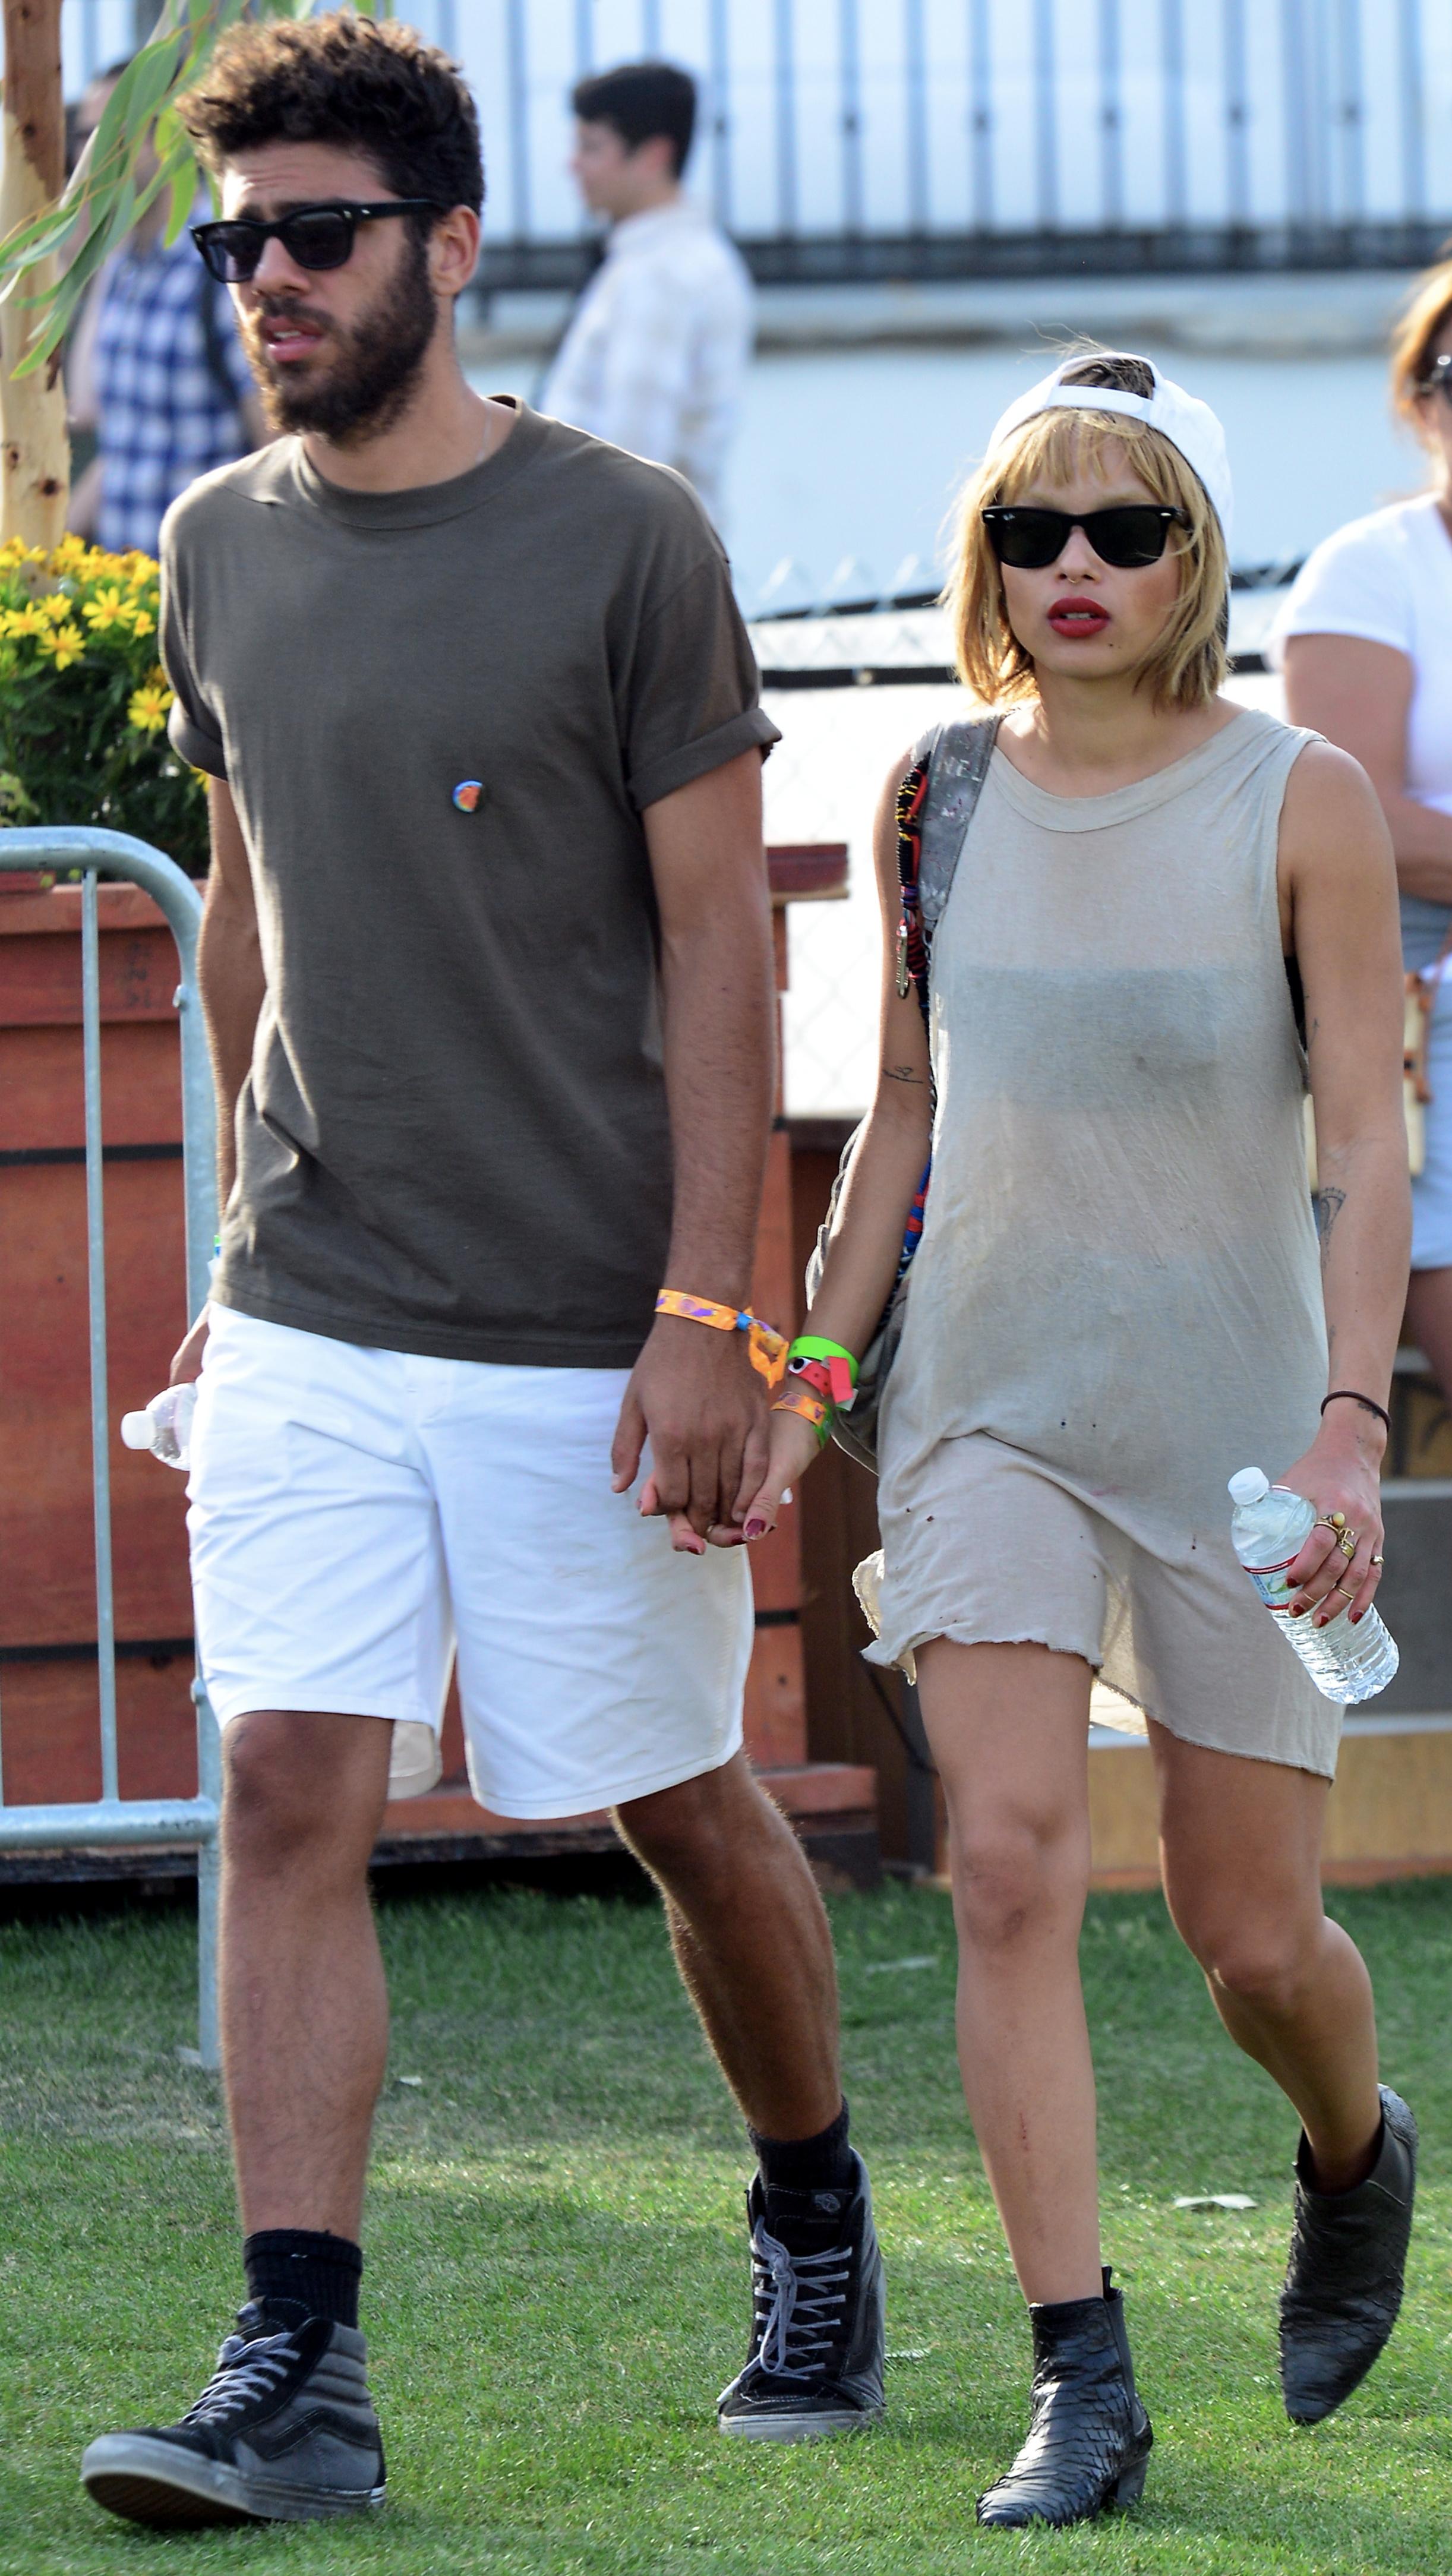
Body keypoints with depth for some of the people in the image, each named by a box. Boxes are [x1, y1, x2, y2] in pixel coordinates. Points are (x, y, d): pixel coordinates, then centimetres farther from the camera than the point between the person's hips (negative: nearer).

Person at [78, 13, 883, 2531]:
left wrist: (706, 1315, -14)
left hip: (581, 1337, -4)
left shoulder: (622, 543, -9)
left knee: (682, 1804, 9)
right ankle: (296, 2375, -10)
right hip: (311, 1328, 4)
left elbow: (716, 936, -8)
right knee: (291, 1795, -8)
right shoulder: (222, 549, 6)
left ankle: (817, 2217, 33)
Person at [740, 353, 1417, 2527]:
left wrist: (1351, 1418, -17)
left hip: (1231, 1401, -2)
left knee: (1253, 1934, 4)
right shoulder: (942, 797, 3)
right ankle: (1082, 2383, -12)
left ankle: (1358, 2155, 39)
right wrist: (813, 1372, 9)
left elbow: (1368, 1143, -7)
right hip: (990, 1392, 2)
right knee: (1012, 1859, -15)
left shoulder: (1299, 803, -7)